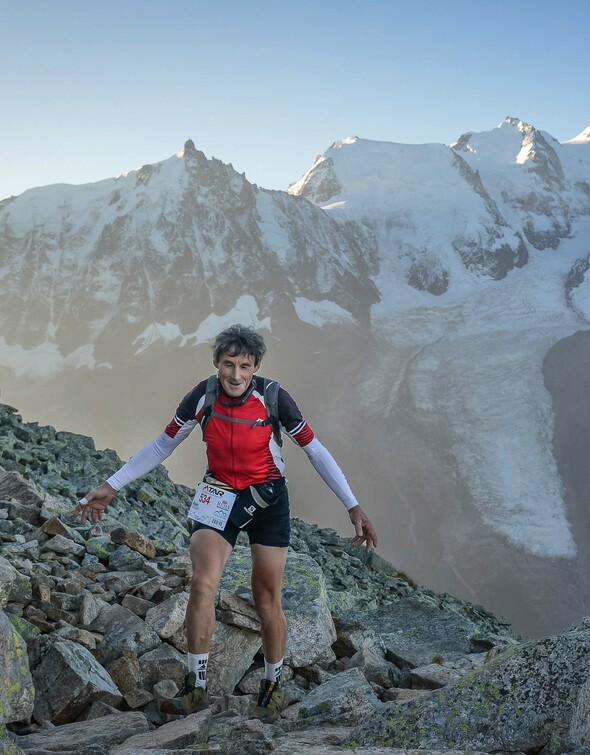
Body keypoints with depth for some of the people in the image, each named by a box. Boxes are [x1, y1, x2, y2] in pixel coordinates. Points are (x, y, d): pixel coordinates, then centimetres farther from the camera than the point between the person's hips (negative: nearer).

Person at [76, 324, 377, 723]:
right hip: (219, 495, 1)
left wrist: (354, 507, -13)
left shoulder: (274, 398, -18)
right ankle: (196, 688, -4)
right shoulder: (203, 396, -13)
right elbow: (162, 445, 0)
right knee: (203, 584, -18)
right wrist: (112, 486, -1)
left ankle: (272, 688, 24)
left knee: (267, 601, 1)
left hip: (269, 498, -1)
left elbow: (316, 451, -10)